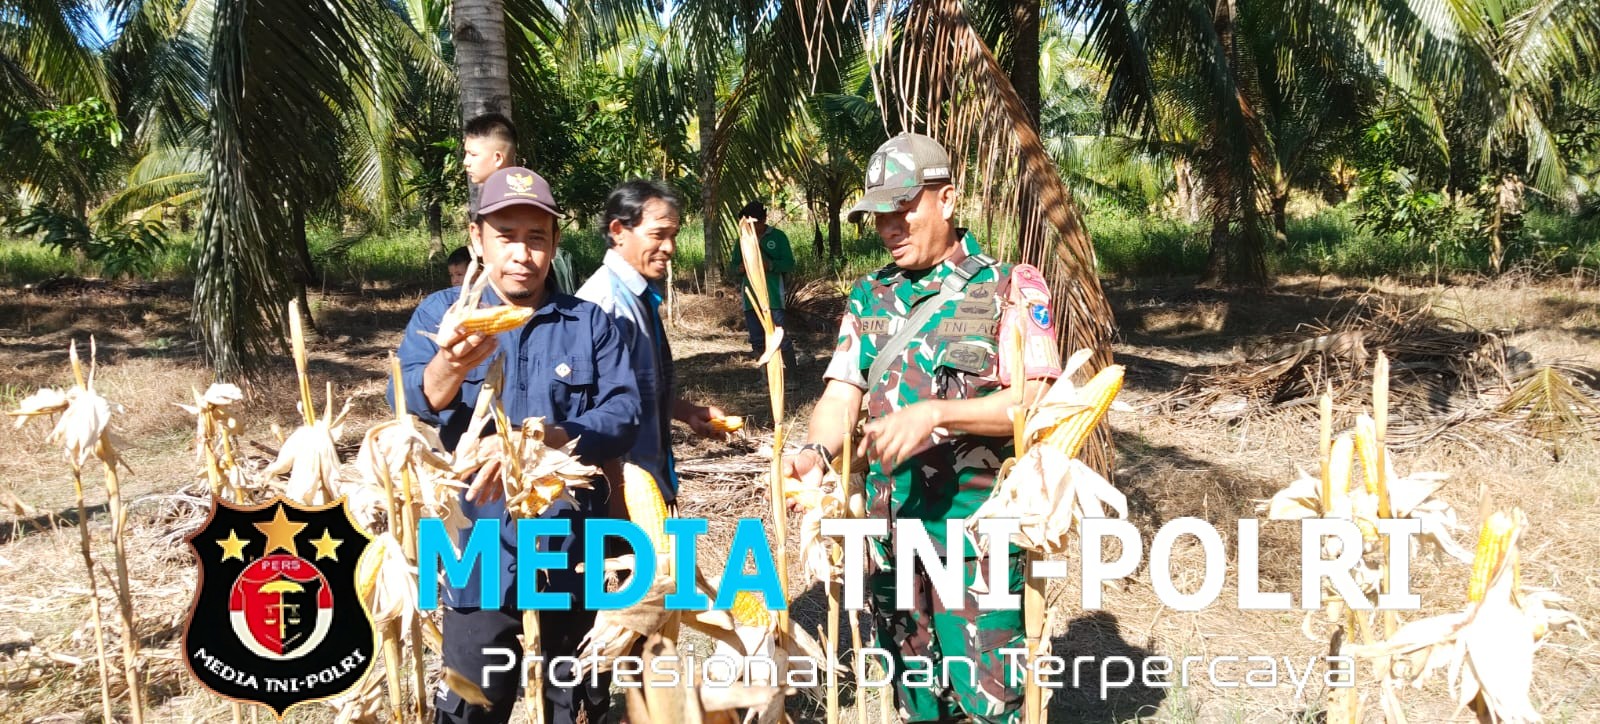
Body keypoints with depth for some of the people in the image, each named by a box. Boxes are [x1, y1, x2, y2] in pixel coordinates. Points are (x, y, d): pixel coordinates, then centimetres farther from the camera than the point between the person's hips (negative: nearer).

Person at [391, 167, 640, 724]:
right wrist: (451, 365, -37)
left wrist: (549, 442, -25)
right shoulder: (440, 313, 1)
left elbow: (624, 414, -7)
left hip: (574, 554, 1)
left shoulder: (590, 323, 3)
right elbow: (405, 408, -15)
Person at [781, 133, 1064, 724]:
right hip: (888, 520, 5)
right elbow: (841, 394, 2)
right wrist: (816, 450, -19)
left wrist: (933, 413, -25)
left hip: (976, 520, -5)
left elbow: (1036, 400, -14)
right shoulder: (870, 296, 9)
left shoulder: (1010, 287, -5)